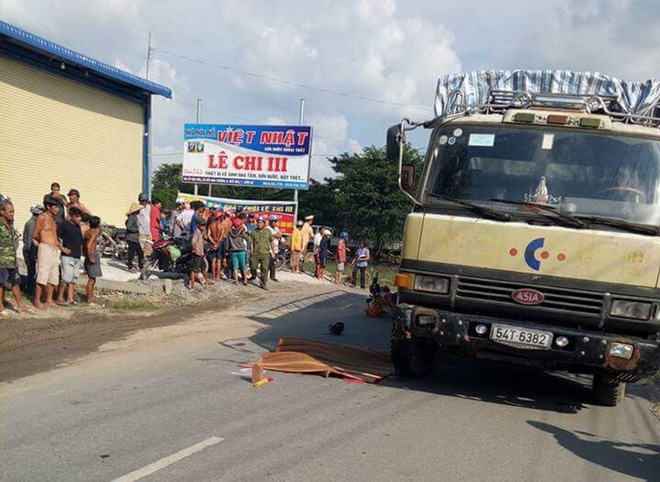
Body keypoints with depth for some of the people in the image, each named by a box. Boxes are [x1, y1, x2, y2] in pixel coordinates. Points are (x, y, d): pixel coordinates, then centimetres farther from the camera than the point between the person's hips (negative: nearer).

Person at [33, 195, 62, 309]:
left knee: (53, 278, 10)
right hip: (45, 249, -8)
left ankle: (49, 300, 17)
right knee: (42, 277, -7)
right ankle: (37, 301, 0)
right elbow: (35, 236, -5)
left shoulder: (53, 219, 16)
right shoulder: (42, 218, -7)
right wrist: (42, 241, 9)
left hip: (55, 250, 8)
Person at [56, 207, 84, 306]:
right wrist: (62, 248, -15)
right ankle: (60, 298, -1)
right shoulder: (64, 225, -8)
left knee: (73, 279, 8)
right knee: (66, 278, -11)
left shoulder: (78, 227, 15)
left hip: (77, 256, 8)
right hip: (68, 256, -8)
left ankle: (70, 298, 12)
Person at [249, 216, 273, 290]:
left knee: (264, 269, -3)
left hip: (265, 254, 0)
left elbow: (272, 242, 12)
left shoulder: (268, 232, 6)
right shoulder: (253, 232, 3)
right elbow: (251, 243, 4)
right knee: (252, 266, 1)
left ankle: (263, 284, 5)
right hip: (255, 253, 0)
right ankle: (254, 276, 34)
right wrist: (251, 253, 0)